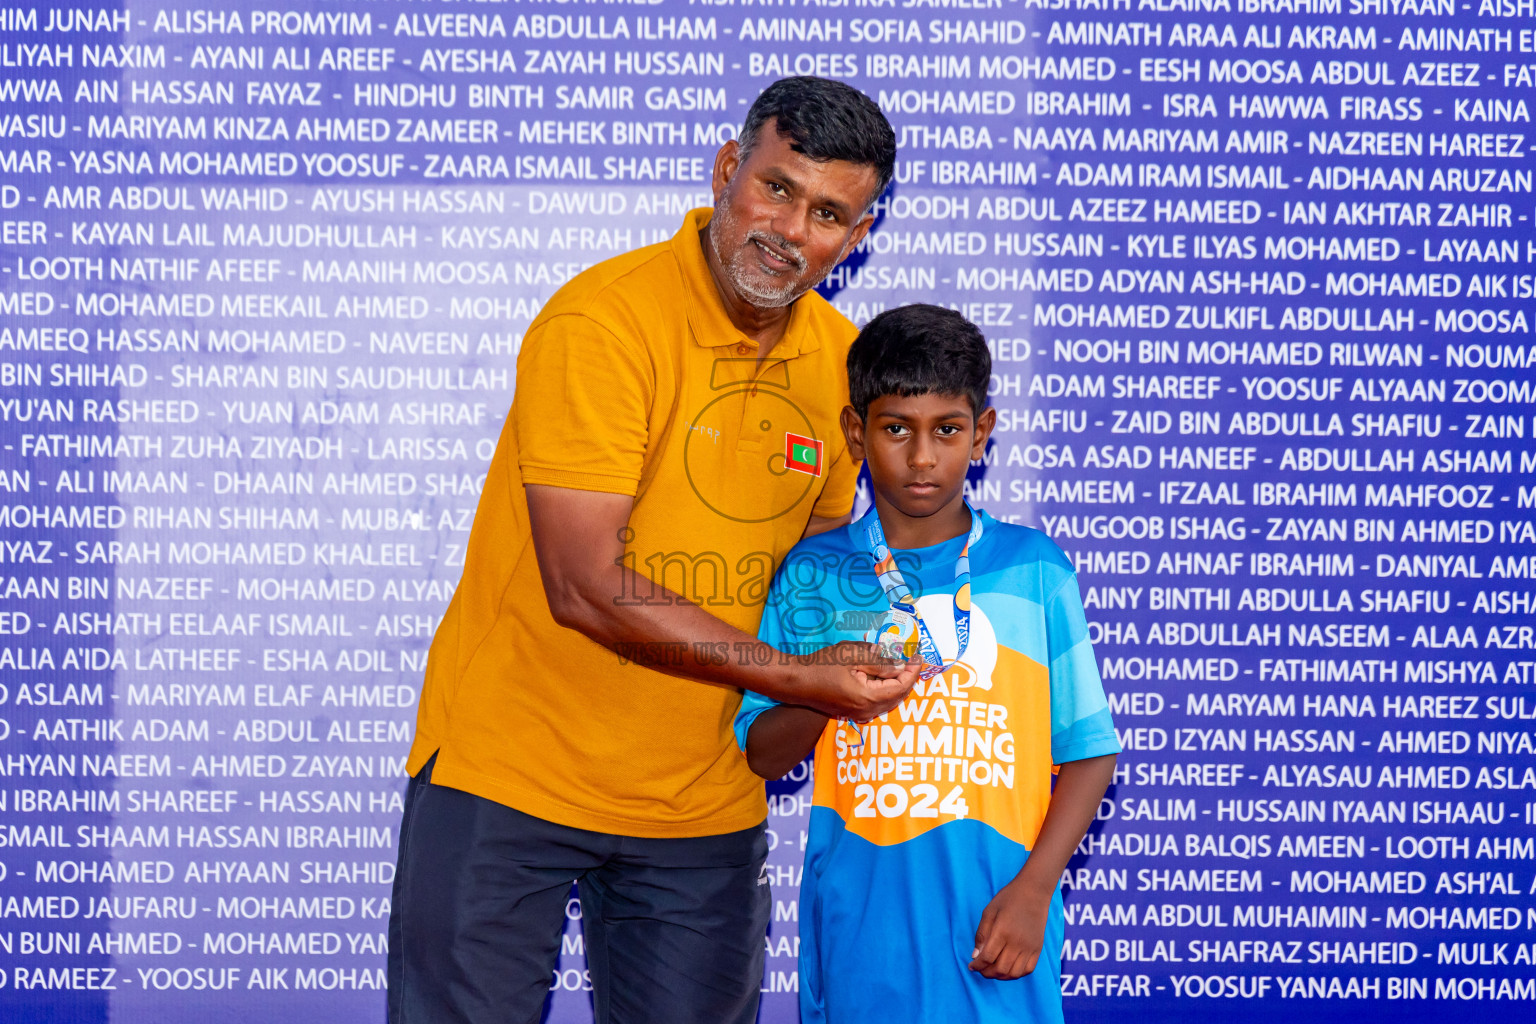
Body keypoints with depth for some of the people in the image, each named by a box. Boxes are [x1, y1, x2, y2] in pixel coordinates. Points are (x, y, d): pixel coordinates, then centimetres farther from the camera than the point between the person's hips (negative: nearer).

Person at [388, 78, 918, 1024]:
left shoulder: (840, 359, 3)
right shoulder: (601, 322, -18)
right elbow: (587, 588, -22)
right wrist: (791, 676, -19)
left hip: (706, 797, 5)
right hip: (511, 767, -5)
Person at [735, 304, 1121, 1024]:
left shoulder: (1033, 569, 2)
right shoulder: (815, 574, 4)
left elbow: (1088, 750, 2)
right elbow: (761, 755, 6)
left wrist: (1033, 887, -8)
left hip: (992, 922, 0)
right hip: (858, 930, 1)